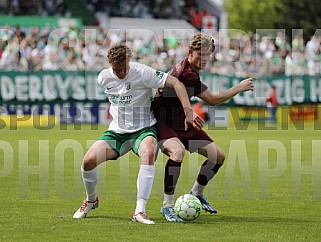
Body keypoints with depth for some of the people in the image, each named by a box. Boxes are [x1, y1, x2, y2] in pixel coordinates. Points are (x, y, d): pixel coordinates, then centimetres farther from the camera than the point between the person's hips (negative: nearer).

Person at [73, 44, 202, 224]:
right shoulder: (103, 78, -4)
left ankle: (140, 211, -33)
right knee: (88, 161, -17)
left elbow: (176, 83, -21)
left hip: (144, 129, -4)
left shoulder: (143, 73, -18)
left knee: (148, 154, -38)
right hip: (116, 131, 4)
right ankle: (91, 200, 15)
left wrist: (188, 112, -29)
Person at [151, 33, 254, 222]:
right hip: (163, 123, -10)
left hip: (181, 123, 10)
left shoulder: (186, 67, 4)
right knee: (178, 152, -40)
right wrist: (239, 88, -12)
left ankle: (196, 193, 30)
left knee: (219, 156, 8)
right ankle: (167, 205, -29)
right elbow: (213, 100, -21)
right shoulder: (187, 74, -27)